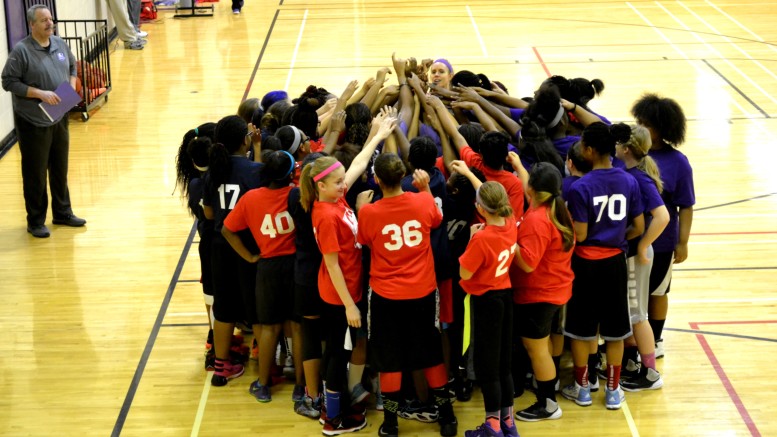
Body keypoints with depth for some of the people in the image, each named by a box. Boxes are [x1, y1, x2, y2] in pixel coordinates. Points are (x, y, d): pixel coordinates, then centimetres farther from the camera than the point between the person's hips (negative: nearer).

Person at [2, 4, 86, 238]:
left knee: (60, 169, 17)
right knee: (35, 174, 3)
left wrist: (72, 86, 3)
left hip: (59, 119, 6)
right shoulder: (21, 51, -16)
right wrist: (40, 93, -22)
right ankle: (35, 221, 15)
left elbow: (72, 66, 21)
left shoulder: (60, 44, 4)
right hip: (33, 123, -6)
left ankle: (62, 212, 32)